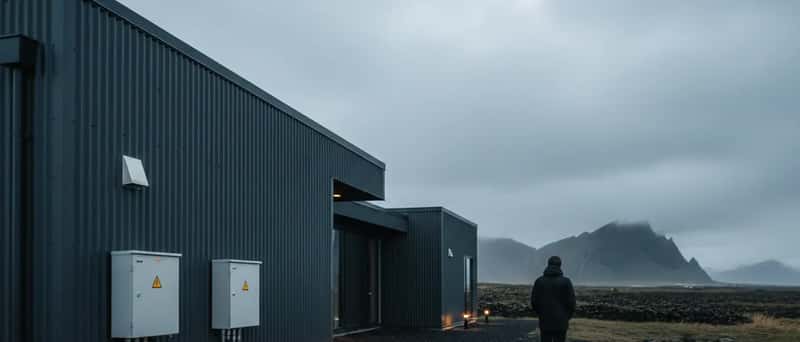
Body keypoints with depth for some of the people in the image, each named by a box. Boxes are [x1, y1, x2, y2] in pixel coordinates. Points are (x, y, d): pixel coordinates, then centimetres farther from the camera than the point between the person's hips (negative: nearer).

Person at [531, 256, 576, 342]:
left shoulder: (539, 281, 0)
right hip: (561, 322, -2)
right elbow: (571, 302, -7)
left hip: (545, 322, 2)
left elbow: (534, 301, 1)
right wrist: (567, 316, 10)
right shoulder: (566, 281, -7)